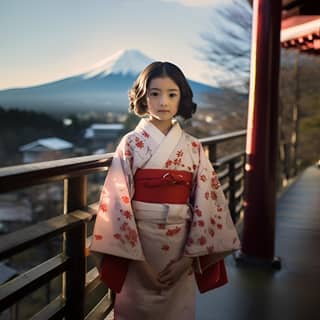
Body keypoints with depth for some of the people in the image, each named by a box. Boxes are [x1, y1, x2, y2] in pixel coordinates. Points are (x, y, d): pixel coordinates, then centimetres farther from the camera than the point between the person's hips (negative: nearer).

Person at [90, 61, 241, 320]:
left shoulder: (193, 148, 0)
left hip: (181, 247, 2)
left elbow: (206, 204, -1)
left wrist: (189, 257, -8)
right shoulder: (131, 143, -6)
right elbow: (118, 202, -10)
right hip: (138, 246, -2)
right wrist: (139, 261, -14)